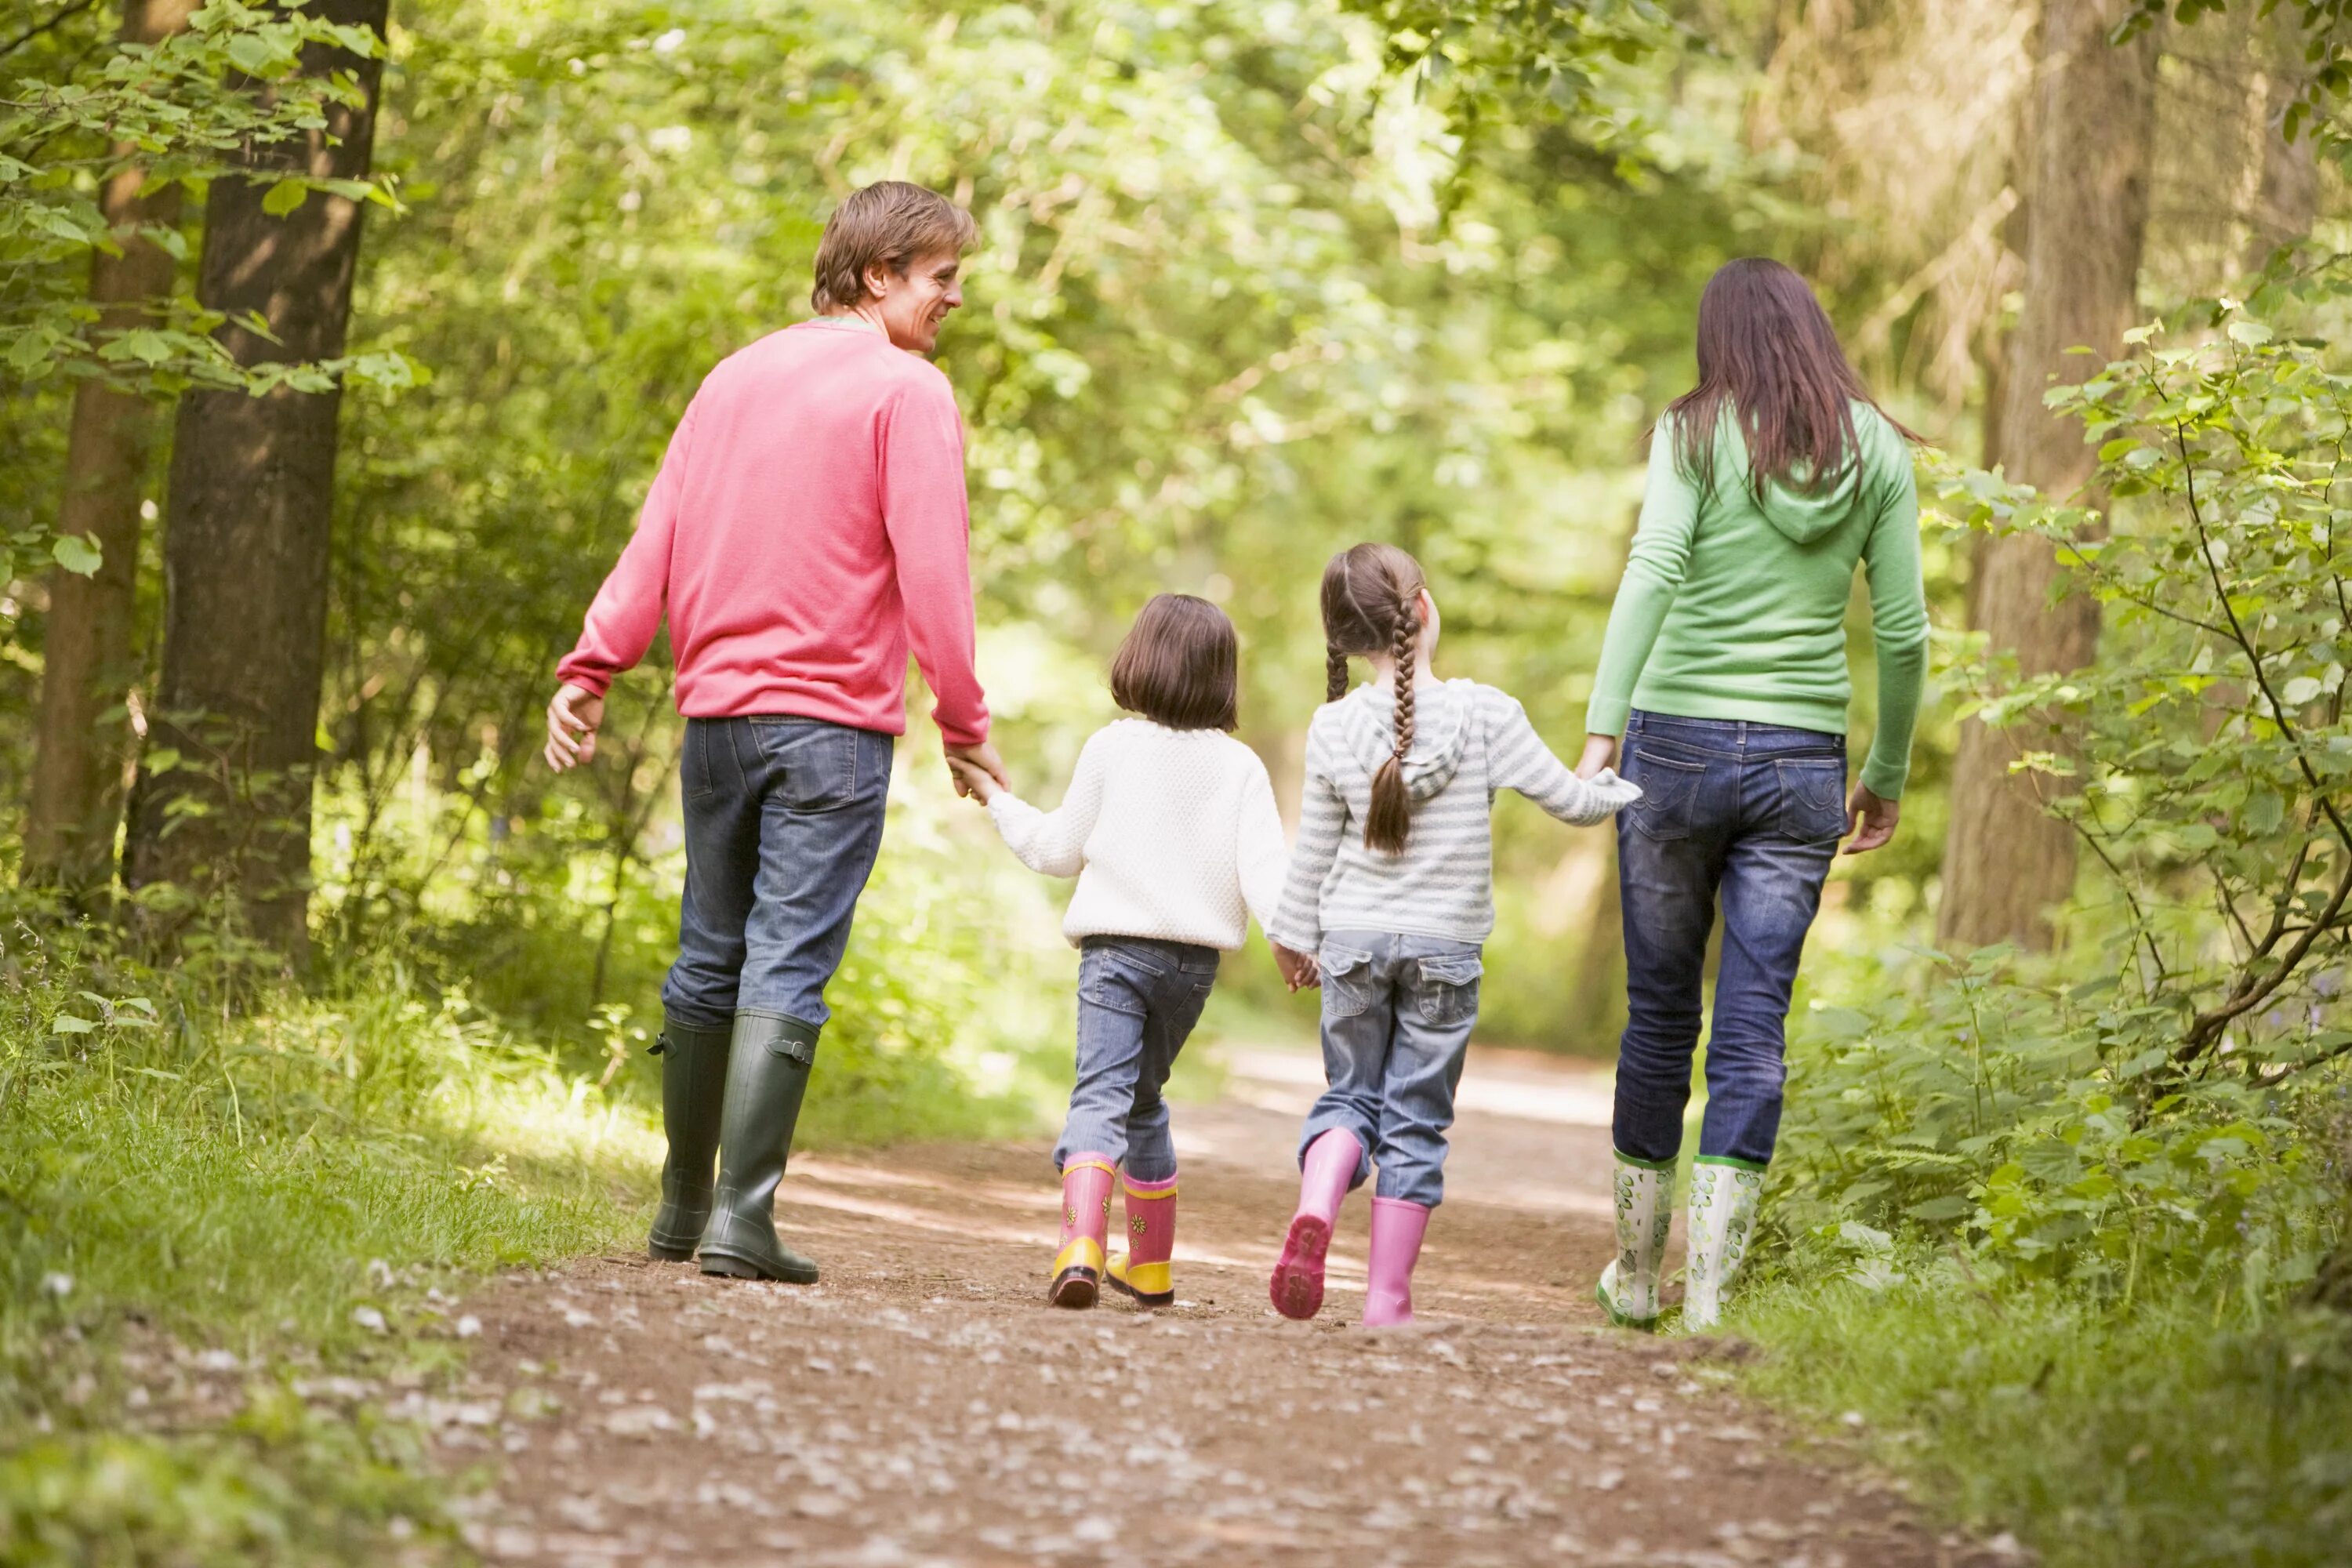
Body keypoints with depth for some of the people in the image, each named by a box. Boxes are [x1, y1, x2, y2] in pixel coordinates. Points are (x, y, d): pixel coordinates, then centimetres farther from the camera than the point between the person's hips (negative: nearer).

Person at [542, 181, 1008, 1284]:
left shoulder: (738, 374, 14)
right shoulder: (907, 391, -5)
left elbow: (658, 536, 11)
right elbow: (931, 571, -11)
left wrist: (590, 671, 9)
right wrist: (964, 724, -6)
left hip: (718, 708, 6)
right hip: (834, 720, -6)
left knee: (708, 959, 14)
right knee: (786, 968, -7)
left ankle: (682, 1207, 21)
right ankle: (741, 1218, -11)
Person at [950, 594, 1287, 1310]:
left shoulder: (1111, 747, 1)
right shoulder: (1240, 766, 5)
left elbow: (1058, 850, 9)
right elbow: (1263, 865, -8)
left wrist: (997, 798, 21)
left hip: (1115, 946, -3)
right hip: (1195, 958, 3)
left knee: (1102, 1095, -13)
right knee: (1144, 1101, 21)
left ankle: (1082, 1245, -36)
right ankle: (1150, 1266, 29)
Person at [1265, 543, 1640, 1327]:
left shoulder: (1333, 728, -4)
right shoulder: (1484, 714, -10)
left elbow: (1314, 849, 5)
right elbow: (1569, 801, -4)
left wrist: (1295, 935, 19)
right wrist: (1626, 788, 17)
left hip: (1353, 939, 2)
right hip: (1443, 946, -2)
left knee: (1350, 1093, 15)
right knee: (1415, 1120, 6)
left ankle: (1315, 1206, -15)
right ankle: (1388, 1297, 6)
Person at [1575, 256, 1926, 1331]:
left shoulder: (1696, 434, -1)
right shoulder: (1878, 450, 6)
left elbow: (1652, 572, -15)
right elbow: (1903, 628, 6)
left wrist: (1600, 729, -21)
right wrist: (1888, 774, 16)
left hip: (1678, 743, -1)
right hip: (1802, 760, 1)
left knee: (1659, 1010, 12)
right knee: (1753, 1028, 1)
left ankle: (1635, 1271, 23)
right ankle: (1711, 1286, -6)